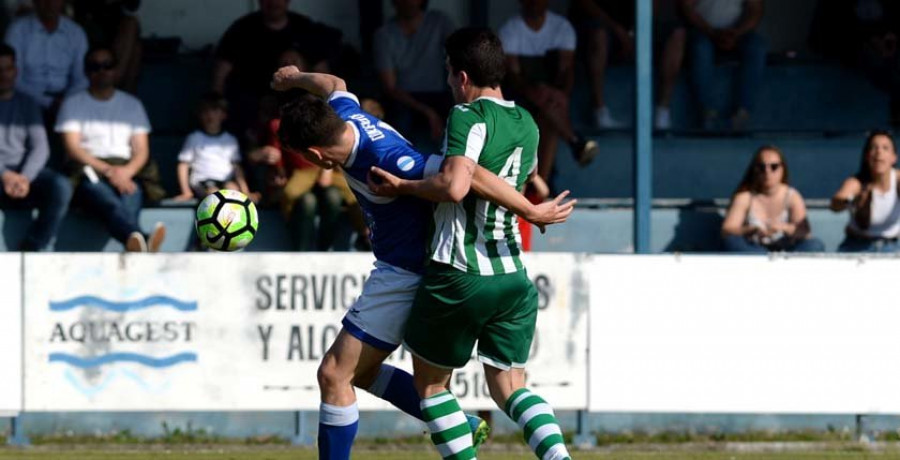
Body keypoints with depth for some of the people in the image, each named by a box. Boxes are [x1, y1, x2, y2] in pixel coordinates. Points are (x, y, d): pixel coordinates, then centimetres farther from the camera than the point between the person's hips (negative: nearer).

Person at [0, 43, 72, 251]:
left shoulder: (27, 103, 19)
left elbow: (40, 148, 8)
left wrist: (25, 178, -12)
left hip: (25, 173, 3)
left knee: (61, 186, -31)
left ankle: (30, 250, -25)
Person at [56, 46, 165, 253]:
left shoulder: (132, 105, 23)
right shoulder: (73, 104, 15)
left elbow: (141, 150, 15)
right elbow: (73, 148, 1)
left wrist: (126, 172, -9)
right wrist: (108, 170, -13)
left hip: (126, 175, 3)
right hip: (88, 173, -3)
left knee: (131, 199, -38)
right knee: (111, 204, -40)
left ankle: (135, 245, -70)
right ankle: (143, 241, -73)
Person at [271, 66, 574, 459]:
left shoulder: (383, 159, -33)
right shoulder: (345, 115, -5)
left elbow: (465, 176, -35)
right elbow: (333, 85, 21)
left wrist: (532, 213, -27)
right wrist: (296, 79, 43)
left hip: (406, 275, -10)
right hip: (396, 269, 10)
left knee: (334, 375, -8)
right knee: (360, 372, 17)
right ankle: (461, 427, 18)